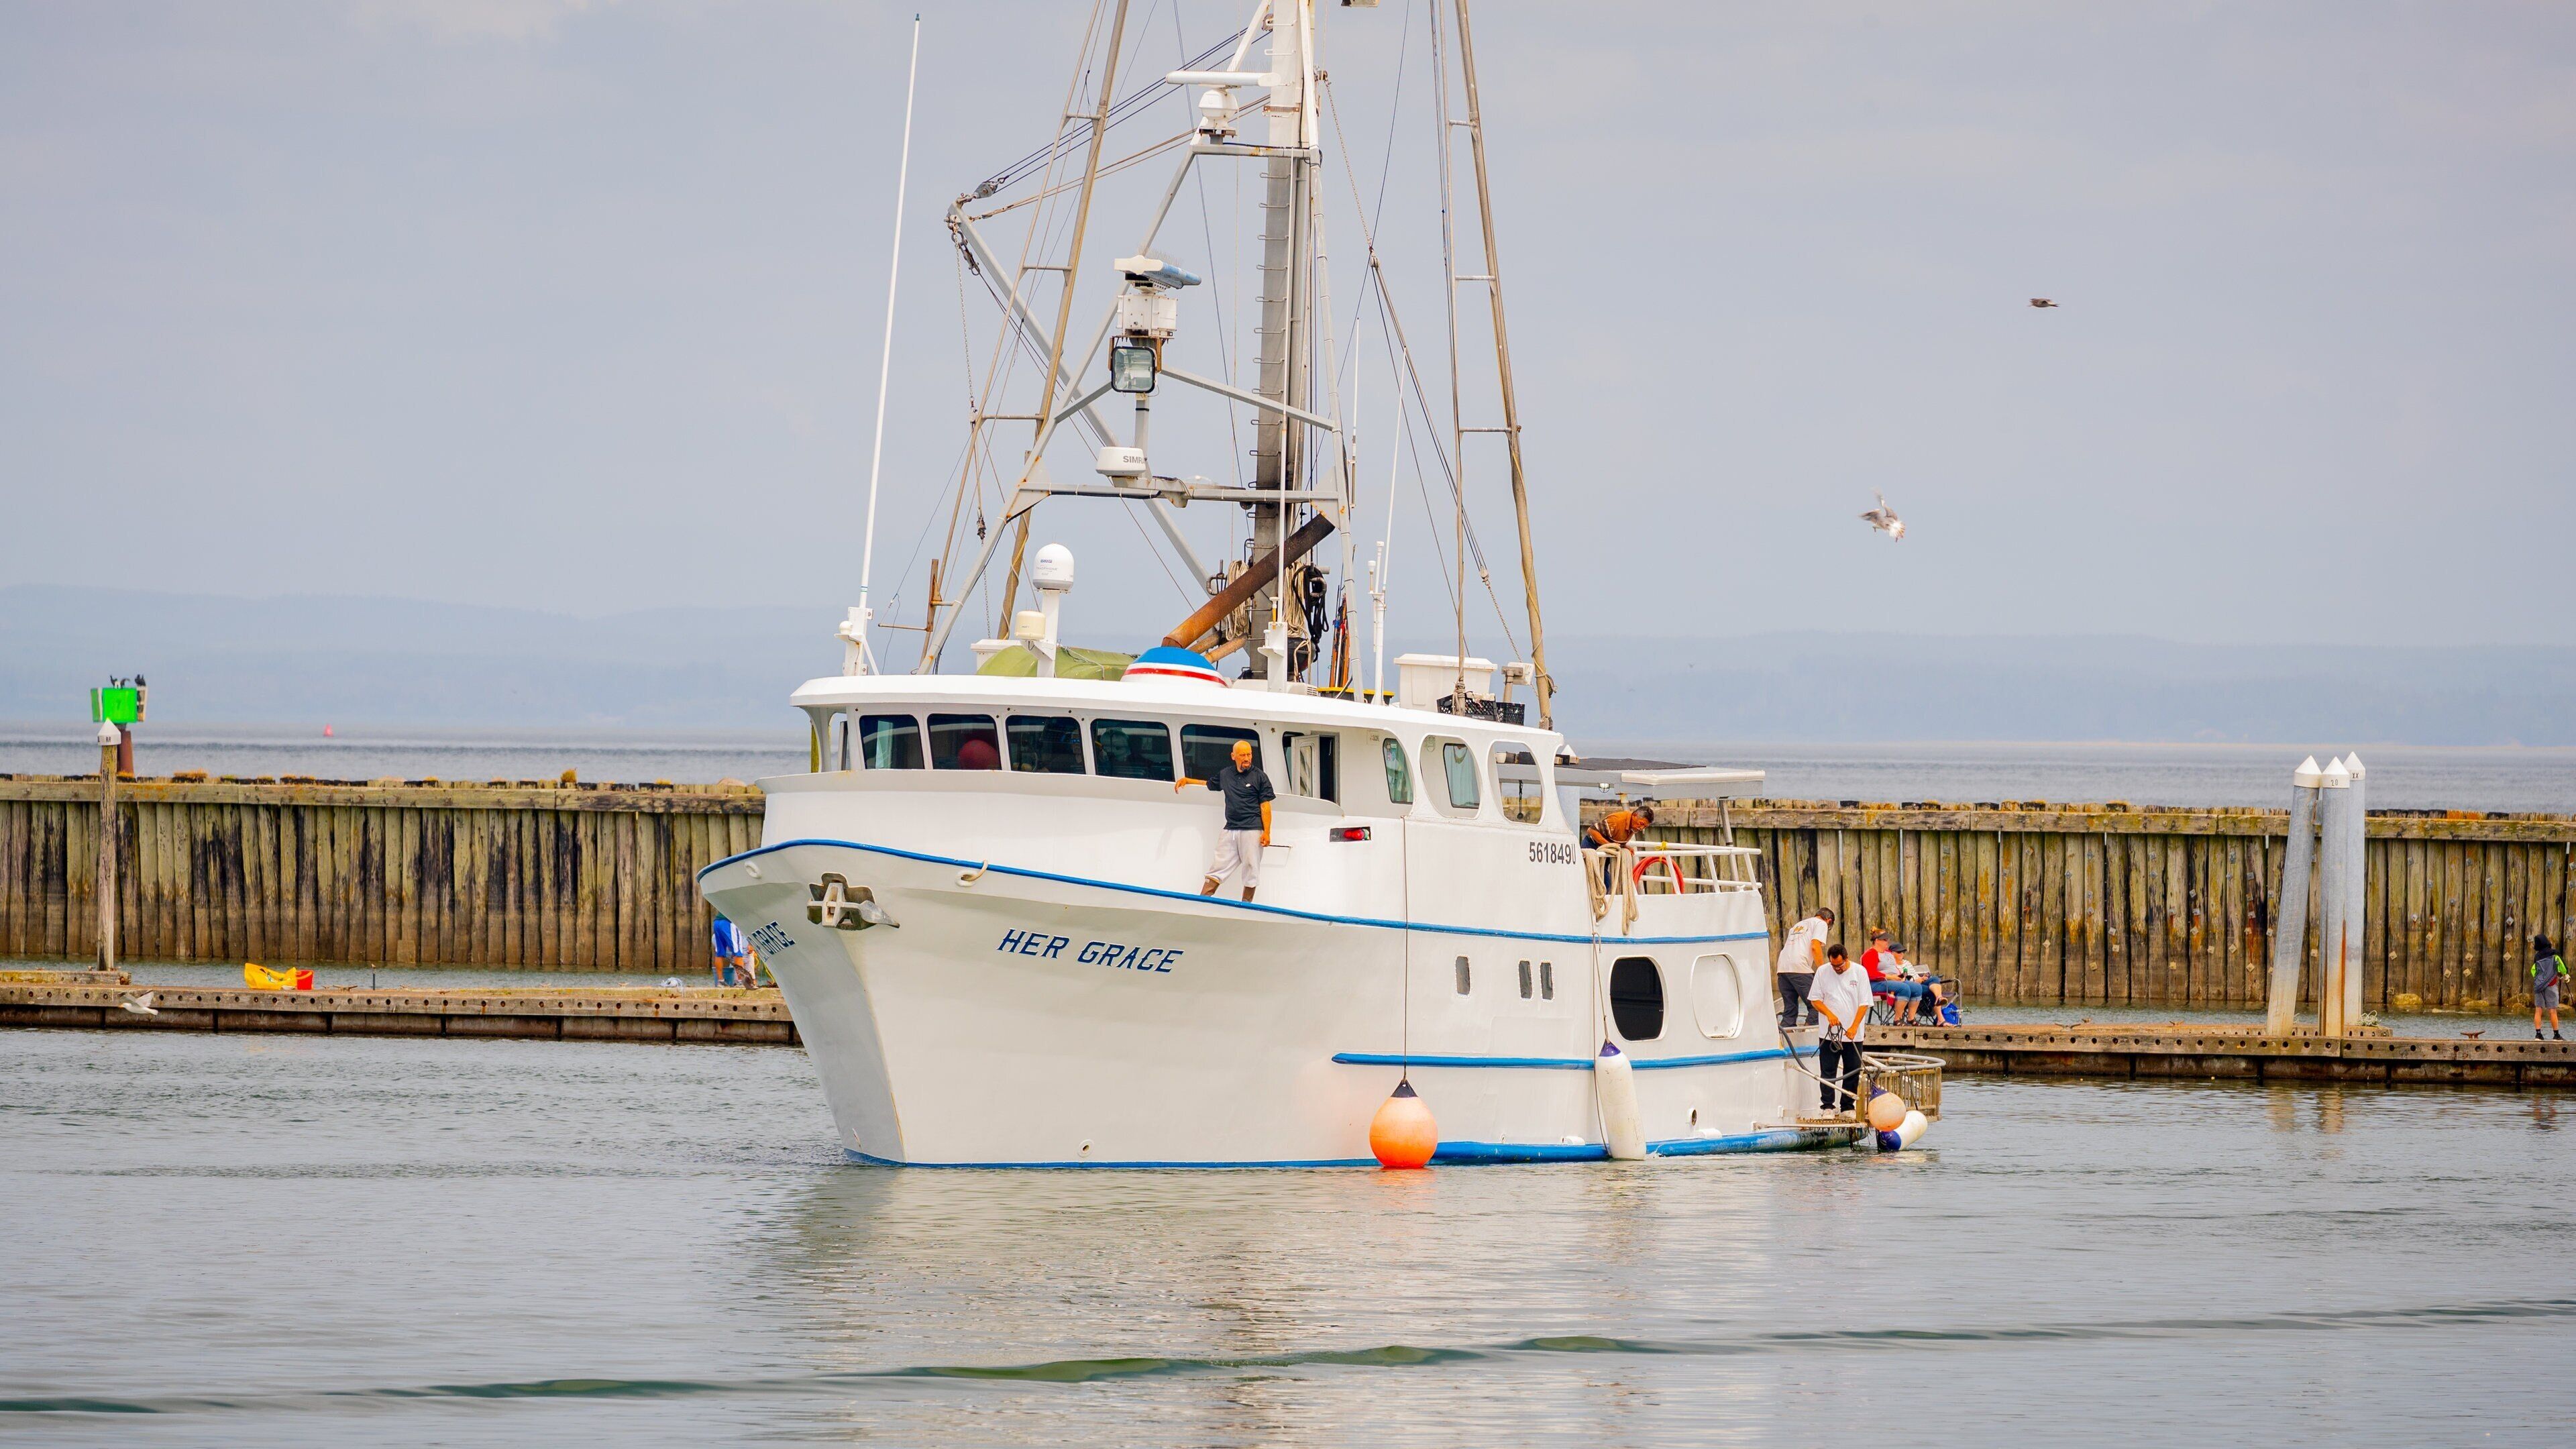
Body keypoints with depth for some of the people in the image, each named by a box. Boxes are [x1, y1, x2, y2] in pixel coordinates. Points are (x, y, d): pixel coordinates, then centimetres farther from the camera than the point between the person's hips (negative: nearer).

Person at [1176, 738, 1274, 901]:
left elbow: (1265, 806, -2)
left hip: (1252, 830, -4)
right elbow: (1209, 785, 32)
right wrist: (1187, 780, 23)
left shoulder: (1259, 777, 0)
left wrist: (1266, 833, -9)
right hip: (1230, 830, 4)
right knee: (1217, 868, 1)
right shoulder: (1225, 774, 12)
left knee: (1250, 871, 1)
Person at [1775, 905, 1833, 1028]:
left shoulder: (1798, 925, 32)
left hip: (1782, 968, 8)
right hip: (1799, 967, -8)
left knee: (1790, 1009, 12)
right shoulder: (1821, 924, 9)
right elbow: (1815, 947, -7)